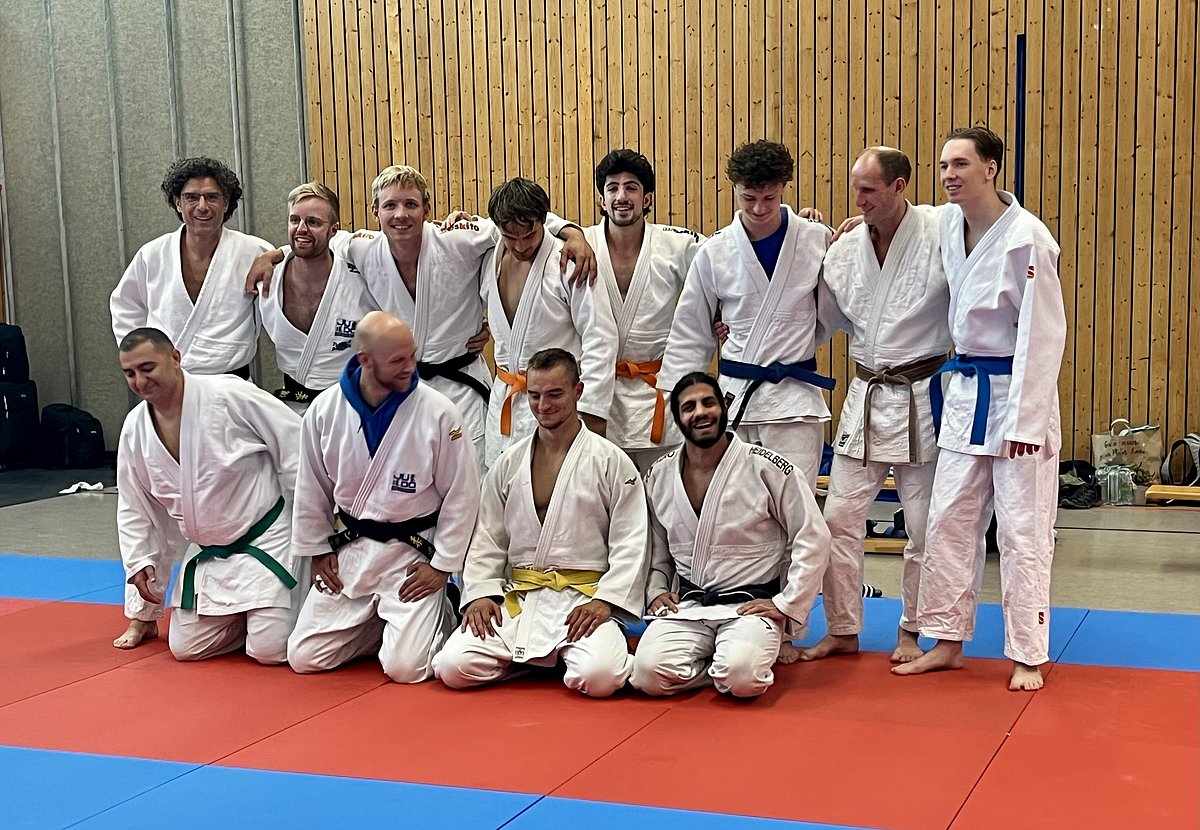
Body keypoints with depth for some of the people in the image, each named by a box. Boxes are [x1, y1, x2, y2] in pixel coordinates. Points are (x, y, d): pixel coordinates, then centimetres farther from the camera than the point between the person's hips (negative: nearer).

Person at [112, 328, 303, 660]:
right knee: (185, 648, 3)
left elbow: (299, 446, -15)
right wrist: (140, 563, 8)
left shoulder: (230, 396, -20)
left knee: (270, 650, -13)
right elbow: (135, 510, 14)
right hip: (208, 555, 6)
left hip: (267, 541, -6)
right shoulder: (134, 430, 0)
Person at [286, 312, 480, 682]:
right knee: (303, 658, 2)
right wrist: (318, 551, 9)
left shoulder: (438, 412, -16)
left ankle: (439, 617, 19)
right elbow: (311, 487, 7)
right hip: (347, 552, 3)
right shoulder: (325, 409, -7)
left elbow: (461, 494, -8)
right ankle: (378, 624, 26)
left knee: (405, 668, -14)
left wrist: (441, 565, -7)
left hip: (412, 553, -3)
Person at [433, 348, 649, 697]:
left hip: (583, 602, -3)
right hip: (517, 600, 4)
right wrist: (481, 592, -2)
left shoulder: (611, 461, 0)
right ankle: (540, 657, 7)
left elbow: (630, 545, -3)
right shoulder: (510, 463, 11)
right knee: (453, 667, -17)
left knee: (599, 678, -31)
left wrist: (605, 601, -14)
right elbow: (487, 538, 13)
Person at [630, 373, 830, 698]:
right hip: (686, 604, 3)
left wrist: (786, 604, -8)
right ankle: (723, 664, 1)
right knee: (649, 672, -25)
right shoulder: (659, 475, 5)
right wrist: (657, 592, 5)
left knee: (742, 677, -33)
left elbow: (813, 539, -5)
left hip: (750, 605, -3)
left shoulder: (767, 468, -8)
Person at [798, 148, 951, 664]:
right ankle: (842, 631, 20)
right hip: (865, 397, 4)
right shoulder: (844, 249, 2)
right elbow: (819, 320, 13)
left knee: (923, 526, 7)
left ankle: (911, 631, 25)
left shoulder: (941, 234, -13)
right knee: (840, 517, 5)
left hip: (922, 398, -4)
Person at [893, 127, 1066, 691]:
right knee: (949, 521, 9)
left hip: (1016, 393, -7)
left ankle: (1027, 657, 12)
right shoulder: (948, 223, 3)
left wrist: (1025, 421, -18)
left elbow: (1043, 334, -16)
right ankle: (947, 642, 21)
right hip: (965, 390, 7)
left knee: (1022, 530, 1)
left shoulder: (1026, 238, -17)